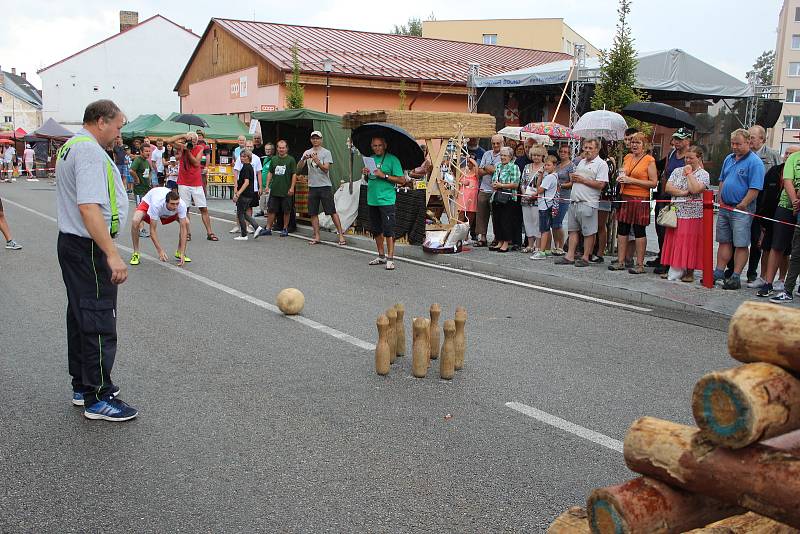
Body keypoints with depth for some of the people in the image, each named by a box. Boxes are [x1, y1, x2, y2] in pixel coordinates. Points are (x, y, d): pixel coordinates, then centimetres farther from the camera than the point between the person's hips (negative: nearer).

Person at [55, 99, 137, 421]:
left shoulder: (69, 147, 15)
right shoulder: (90, 151, -18)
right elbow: (89, 207, -28)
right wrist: (112, 255, -31)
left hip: (69, 241, 11)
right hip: (90, 249, -11)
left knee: (80, 315, 17)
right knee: (99, 320, -5)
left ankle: (82, 385, 27)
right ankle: (98, 398, 1)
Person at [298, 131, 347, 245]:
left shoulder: (326, 152, -1)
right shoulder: (307, 153, 10)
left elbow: (326, 169, -11)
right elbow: (298, 168, 3)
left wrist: (317, 161, -26)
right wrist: (303, 159, -16)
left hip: (325, 186, -4)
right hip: (312, 186, 4)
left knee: (332, 211, -5)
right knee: (313, 213, 5)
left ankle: (341, 235, 0)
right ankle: (316, 237, 12)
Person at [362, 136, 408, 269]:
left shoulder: (392, 159, -6)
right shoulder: (370, 159, 13)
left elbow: (402, 180, -11)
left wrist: (384, 175, -17)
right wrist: (365, 174, -1)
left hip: (386, 200, -7)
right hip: (372, 200, 7)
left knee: (388, 230, -8)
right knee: (376, 229, 13)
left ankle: (390, 258, -4)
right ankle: (381, 256, 25)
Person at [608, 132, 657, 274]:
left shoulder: (649, 160, -4)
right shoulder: (627, 157, 14)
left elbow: (654, 183, -11)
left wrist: (632, 180, -15)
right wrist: (621, 178, 5)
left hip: (640, 199, -6)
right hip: (625, 198, 6)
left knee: (639, 231, -1)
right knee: (622, 229, 6)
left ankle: (640, 264, 4)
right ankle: (621, 261, 13)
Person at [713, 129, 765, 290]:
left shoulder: (754, 162, -11)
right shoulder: (729, 159, 13)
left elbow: (755, 189, -17)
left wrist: (741, 206, -16)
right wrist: (721, 201, 10)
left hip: (741, 210, -7)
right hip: (724, 208, 7)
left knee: (741, 245, -2)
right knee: (724, 242, 12)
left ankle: (735, 277, 1)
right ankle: (719, 273, 18)